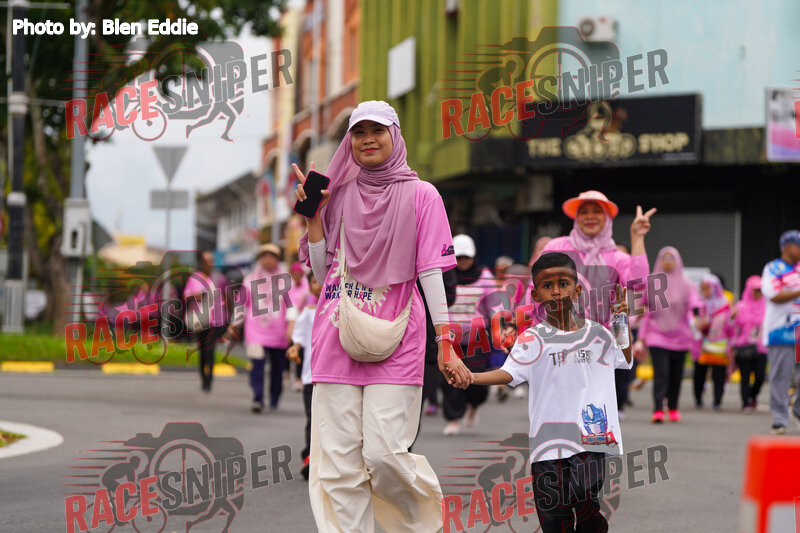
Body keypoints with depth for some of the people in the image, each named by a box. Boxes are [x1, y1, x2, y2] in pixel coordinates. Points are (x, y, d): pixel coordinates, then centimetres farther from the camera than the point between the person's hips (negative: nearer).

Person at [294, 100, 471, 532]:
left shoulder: (420, 195, 5)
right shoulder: (338, 194, 15)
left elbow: (430, 272, 0)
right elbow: (322, 271, 14)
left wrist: (445, 346, -6)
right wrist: (312, 216, 3)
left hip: (394, 340, -3)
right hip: (337, 339, 3)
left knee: (384, 454, -12)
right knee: (339, 463, -3)